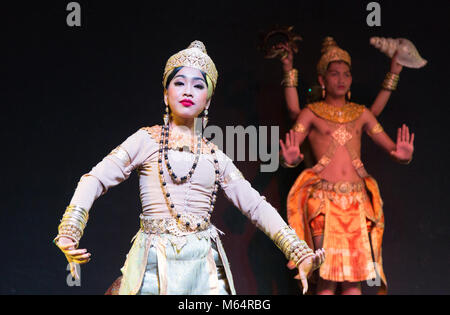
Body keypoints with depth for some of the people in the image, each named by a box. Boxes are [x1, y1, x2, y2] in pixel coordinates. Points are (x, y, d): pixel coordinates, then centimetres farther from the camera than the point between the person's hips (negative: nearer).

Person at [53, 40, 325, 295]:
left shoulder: (216, 157, 12)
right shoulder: (147, 140, 4)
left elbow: (257, 206, 11)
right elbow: (96, 179, -4)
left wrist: (301, 255, 2)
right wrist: (70, 233, -20)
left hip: (204, 268, 3)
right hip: (154, 267, -2)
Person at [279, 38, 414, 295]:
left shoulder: (361, 114, 14)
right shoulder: (312, 113, 7)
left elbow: (391, 147, 9)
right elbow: (290, 150, -3)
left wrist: (403, 155, -14)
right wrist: (291, 158, -26)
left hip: (357, 201, 3)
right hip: (323, 199, -3)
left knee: (355, 275, 0)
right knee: (328, 274, -8)